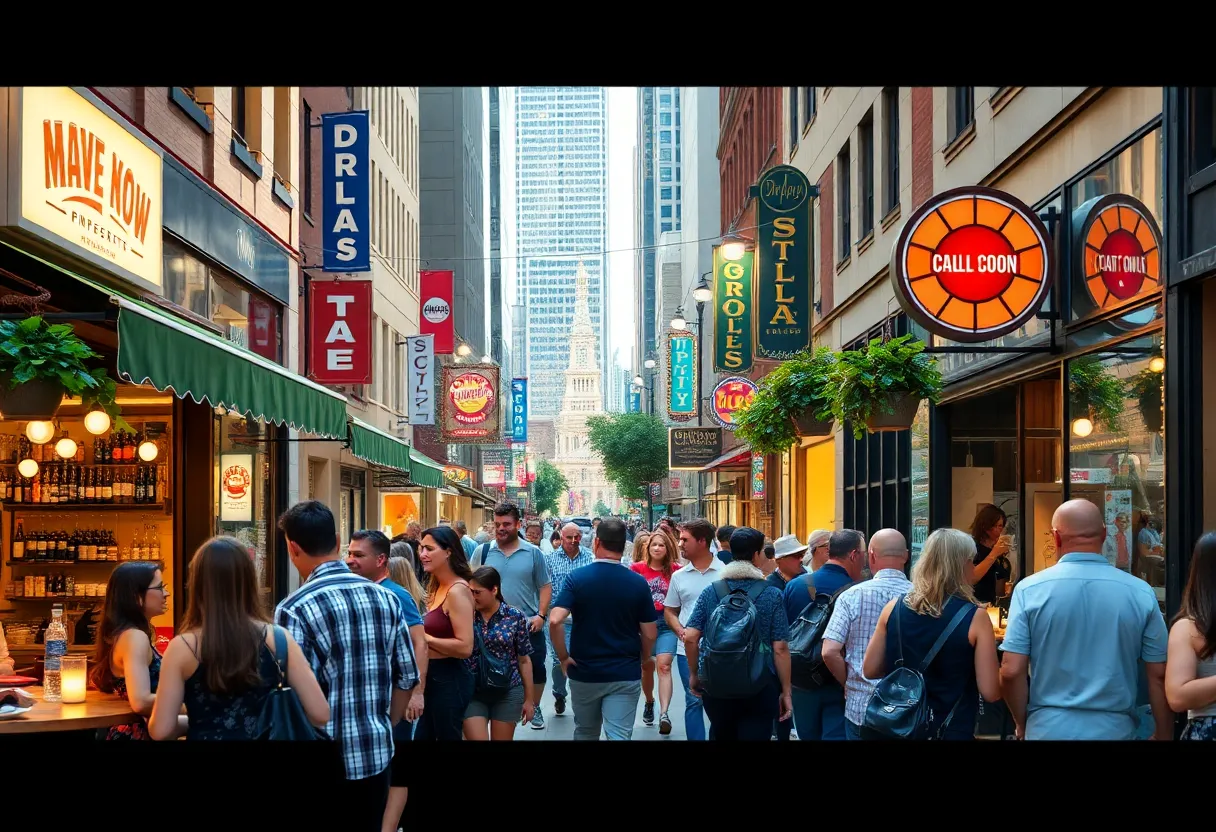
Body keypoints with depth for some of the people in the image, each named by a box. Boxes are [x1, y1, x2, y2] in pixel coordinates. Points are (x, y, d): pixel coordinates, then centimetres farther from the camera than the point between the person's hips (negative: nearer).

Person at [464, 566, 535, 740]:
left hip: (507, 692, 0)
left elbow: (524, 660, 2)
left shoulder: (515, 617, -4)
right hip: (473, 691, 0)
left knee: (501, 739, 9)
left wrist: (528, 699, 3)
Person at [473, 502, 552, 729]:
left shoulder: (533, 553, -1)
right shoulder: (482, 552, -1)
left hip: (529, 625, 0)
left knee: (535, 668, 11)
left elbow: (545, 586, 2)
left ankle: (535, 708, 31)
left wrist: (541, 615, -9)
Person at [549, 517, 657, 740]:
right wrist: (642, 660, 16)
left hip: (584, 673, 1)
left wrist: (563, 657, -5)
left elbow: (555, 621, -19)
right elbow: (650, 634, -2)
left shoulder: (576, 578, -8)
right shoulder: (638, 583, -5)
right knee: (619, 736, -3)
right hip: (625, 675, -1)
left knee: (585, 733, 20)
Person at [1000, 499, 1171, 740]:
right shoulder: (1141, 593, -4)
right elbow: (1159, 675, -1)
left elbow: (1011, 671, -10)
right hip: (1115, 730, 1)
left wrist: (1022, 725, 5)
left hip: (1048, 729, -1)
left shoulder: (1030, 589, -8)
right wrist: (1163, 735, 12)